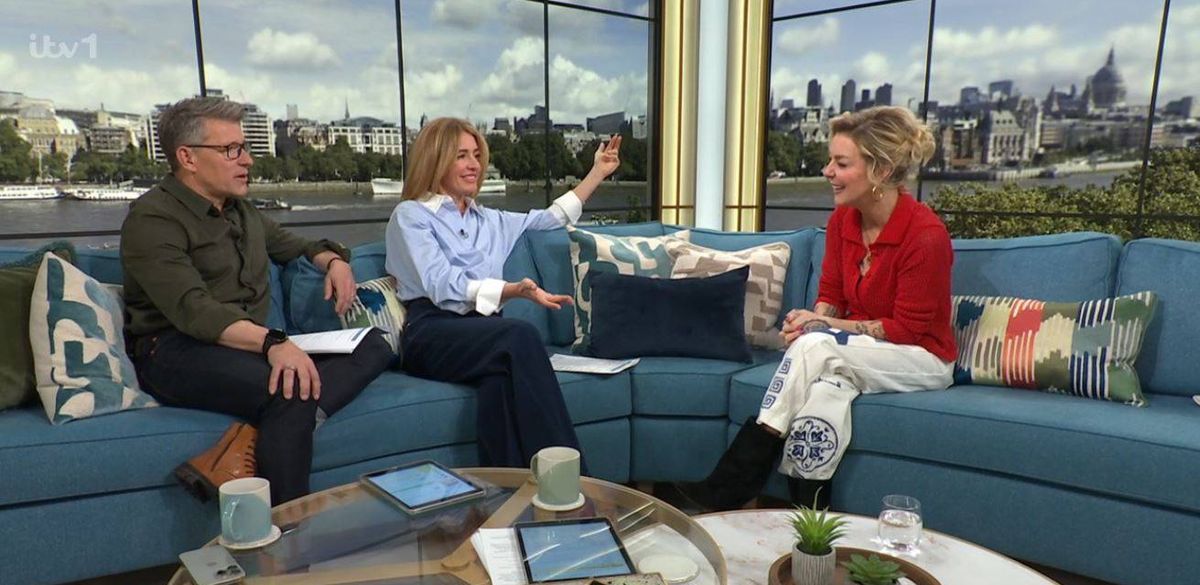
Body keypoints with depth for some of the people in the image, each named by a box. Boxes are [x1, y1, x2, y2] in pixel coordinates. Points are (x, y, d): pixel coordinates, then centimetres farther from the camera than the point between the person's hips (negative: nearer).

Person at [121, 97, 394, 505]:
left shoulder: (240, 210, 19)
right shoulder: (152, 219, -7)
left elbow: (295, 245, 35)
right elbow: (193, 310, -22)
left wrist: (334, 259, 10)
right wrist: (271, 341, -38)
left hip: (257, 343, 8)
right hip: (177, 351, -8)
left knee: (374, 347, -12)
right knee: (294, 390, -36)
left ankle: (250, 442, -30)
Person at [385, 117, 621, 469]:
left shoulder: (489, 220, 28)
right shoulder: (410, 215, 7)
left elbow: (551, 218, 39)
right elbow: (444, 287, -9)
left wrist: (598, 172, 38)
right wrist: (514, 290, -22)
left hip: (483, 330, 5)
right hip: (431, 333, -5)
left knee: (504, 377, -36)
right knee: (520, 335, -37)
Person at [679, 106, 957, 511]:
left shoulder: (925, 234, -20)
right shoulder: (842, 219, -1)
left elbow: (907, 328, -16)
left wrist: (822, 326, -21)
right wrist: (812, 320, -18)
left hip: (921, 359, -4)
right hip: (857, 352, 5)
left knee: (816, 346, -33)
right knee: (828, 391, -34)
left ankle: (727, 491, -30)